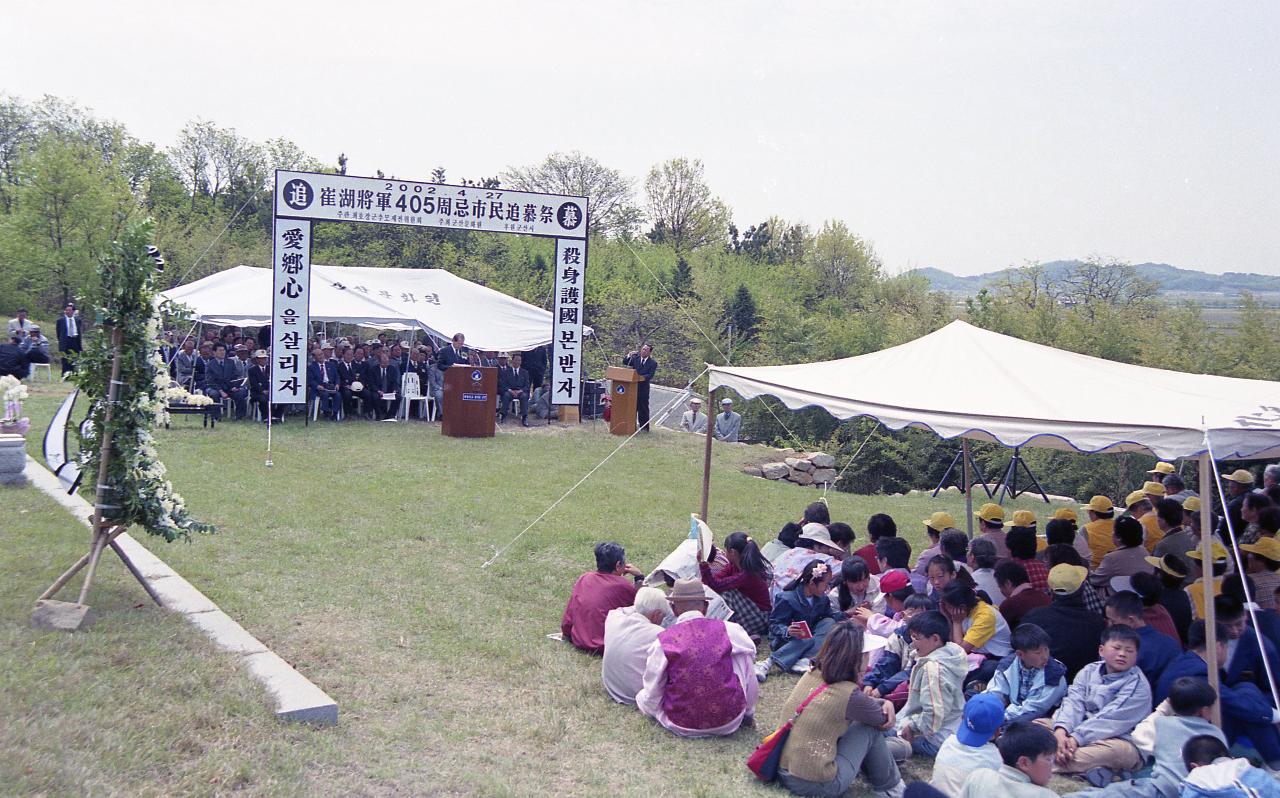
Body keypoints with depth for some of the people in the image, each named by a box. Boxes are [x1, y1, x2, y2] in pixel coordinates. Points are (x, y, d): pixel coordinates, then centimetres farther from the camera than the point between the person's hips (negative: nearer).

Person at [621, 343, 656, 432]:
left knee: (643, 408, 3)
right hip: (633, 386, 3)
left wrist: (643, 377, -31)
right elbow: (625, 362, 8)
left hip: (643, 388, -3)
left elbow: (650, 375, -13)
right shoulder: (635, 358, 8)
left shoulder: (652, 363, -3)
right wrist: (629, 356, -10)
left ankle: (644, 427, 11)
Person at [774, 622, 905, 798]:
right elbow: (885, 720, 1)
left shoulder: (811, 674, 2)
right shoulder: (847, 693, -19)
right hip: (817, 784, -7)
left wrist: (884, 702, 2)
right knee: (871, 728, 6)